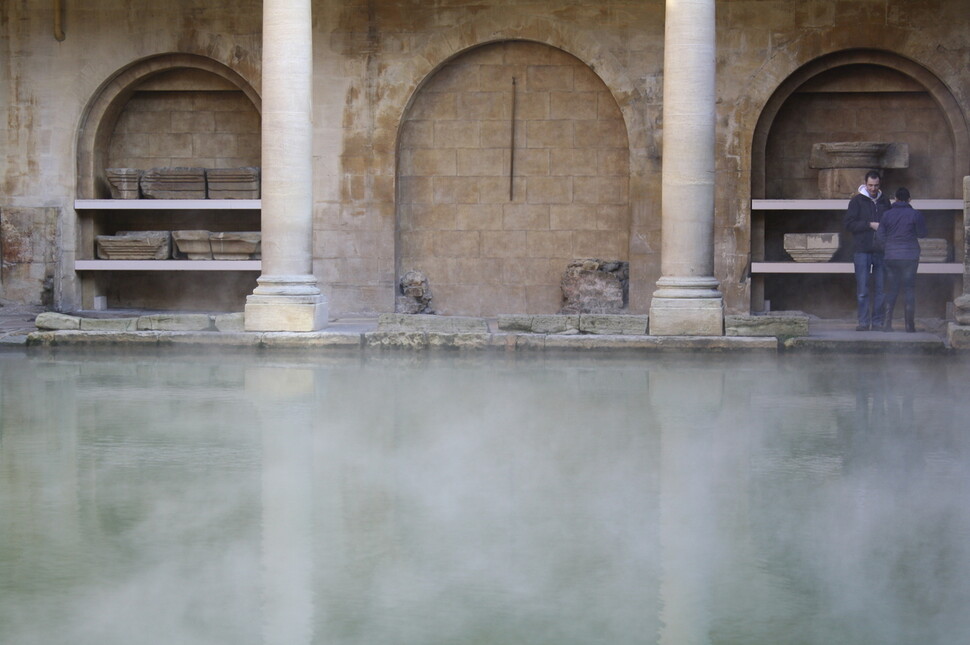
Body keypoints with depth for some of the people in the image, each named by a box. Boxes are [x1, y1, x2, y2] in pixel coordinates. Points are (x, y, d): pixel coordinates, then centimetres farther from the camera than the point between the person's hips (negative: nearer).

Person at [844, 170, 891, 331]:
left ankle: (877, 321, 8)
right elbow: (849, 224, -5)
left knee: (881, 288, 2)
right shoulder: (857, 201, 3)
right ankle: (863, 322, -1)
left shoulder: (885, 201, 14)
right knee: (862, 289, -4)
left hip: (880, 251, 3)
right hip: (862, 251, -3)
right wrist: (870, 225, -13)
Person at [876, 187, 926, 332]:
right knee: (909, 290, 3)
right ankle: (910, 325, 1)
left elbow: (880, 237, 1)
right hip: (910, 256, -2)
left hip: (891, 257, 2)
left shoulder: (887, 215, 0)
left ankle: (887, 323, 1)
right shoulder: (915, 214, -6)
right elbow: (922, 233, 3)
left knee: (891, 290, 8)